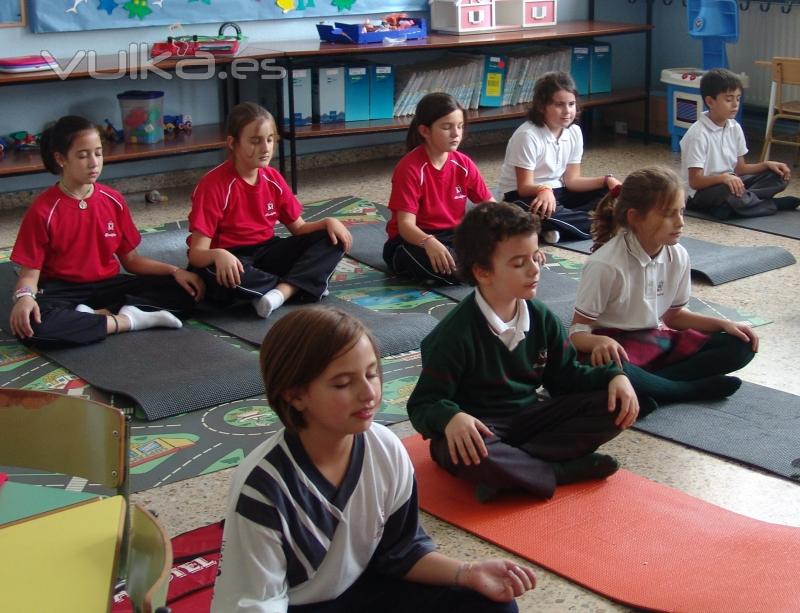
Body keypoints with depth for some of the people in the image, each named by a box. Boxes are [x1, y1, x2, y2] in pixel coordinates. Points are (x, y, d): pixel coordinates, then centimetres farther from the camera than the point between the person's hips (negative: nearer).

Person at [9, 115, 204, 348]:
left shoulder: (113, 200, 2)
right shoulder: (43, 210, -10)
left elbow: (130, 259, 8)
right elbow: (30, 271, -10)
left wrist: (174, 271, -6)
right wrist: (25, 296, -34)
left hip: (107, 285, 4)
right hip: (62, 291, -4)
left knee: (183, 291, -14)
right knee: (31, 324, -40)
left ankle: (95, 314, -20)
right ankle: (130, 319, -27)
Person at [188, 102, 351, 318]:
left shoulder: (272, 178, 1)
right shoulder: (213, 185, -18)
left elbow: (299, 228, 9)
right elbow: (197, 253, -22)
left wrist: (328, 222, -12)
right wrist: (218, 255, -47)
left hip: (266, 253, 6)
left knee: (332, 240, -9)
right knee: (214, 273, -42)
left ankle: (282, 291, -30)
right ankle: (297, 287, -22)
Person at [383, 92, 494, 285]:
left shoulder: (464, 164, 0)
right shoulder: (410, 168, -17)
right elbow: (406, 224, -25)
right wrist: (429, 242, -47)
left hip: (453, 236, 5)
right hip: (413, 241, -5)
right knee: (449, 268, -39)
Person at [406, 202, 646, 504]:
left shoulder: (541, 317, 3)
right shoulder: (457, 332, -17)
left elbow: (566, 376, 12)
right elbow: (423, 404, -17)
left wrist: (614, 376, -6)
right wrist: (450, 418, -40)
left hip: (529, 419, 7)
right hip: (479, 430, -6)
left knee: (614, 406, -11)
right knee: (468, 454, -42)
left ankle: (512, 468, -21)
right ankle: (561, 472, -21)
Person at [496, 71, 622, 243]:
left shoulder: (574, 132, -1)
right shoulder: (527, 135, -21)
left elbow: (571, 180, 0)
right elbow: (525, 187, -22)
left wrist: (606, 180, -14)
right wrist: (544, 190, -44)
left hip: (557, 193, 7)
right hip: (525, 196, -7)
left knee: (608, 193, -8)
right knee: (543, 210, -41)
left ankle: (555, 227, -20)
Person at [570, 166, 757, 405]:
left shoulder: (678, 256, -2)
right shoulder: (606, 264, -21)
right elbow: (577, 331, -18)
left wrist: (723, 324, 0)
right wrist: (600, 342, -41)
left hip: (658, 341, 7)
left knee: (740, 346, -7)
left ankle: (648, 383, -18)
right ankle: (693, 389, -18)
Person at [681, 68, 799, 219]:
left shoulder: (735, 128, 3)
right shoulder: (698, 134, -19)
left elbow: (740, 168, 10)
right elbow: (695, 182, -21)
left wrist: (767, 164, -6)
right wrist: (724, 177, -37)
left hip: (731, 183, 8)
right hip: (702, 191, -8)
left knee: (779, 176, -2)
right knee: (728, 192, -39)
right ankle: (773, 205, -12)